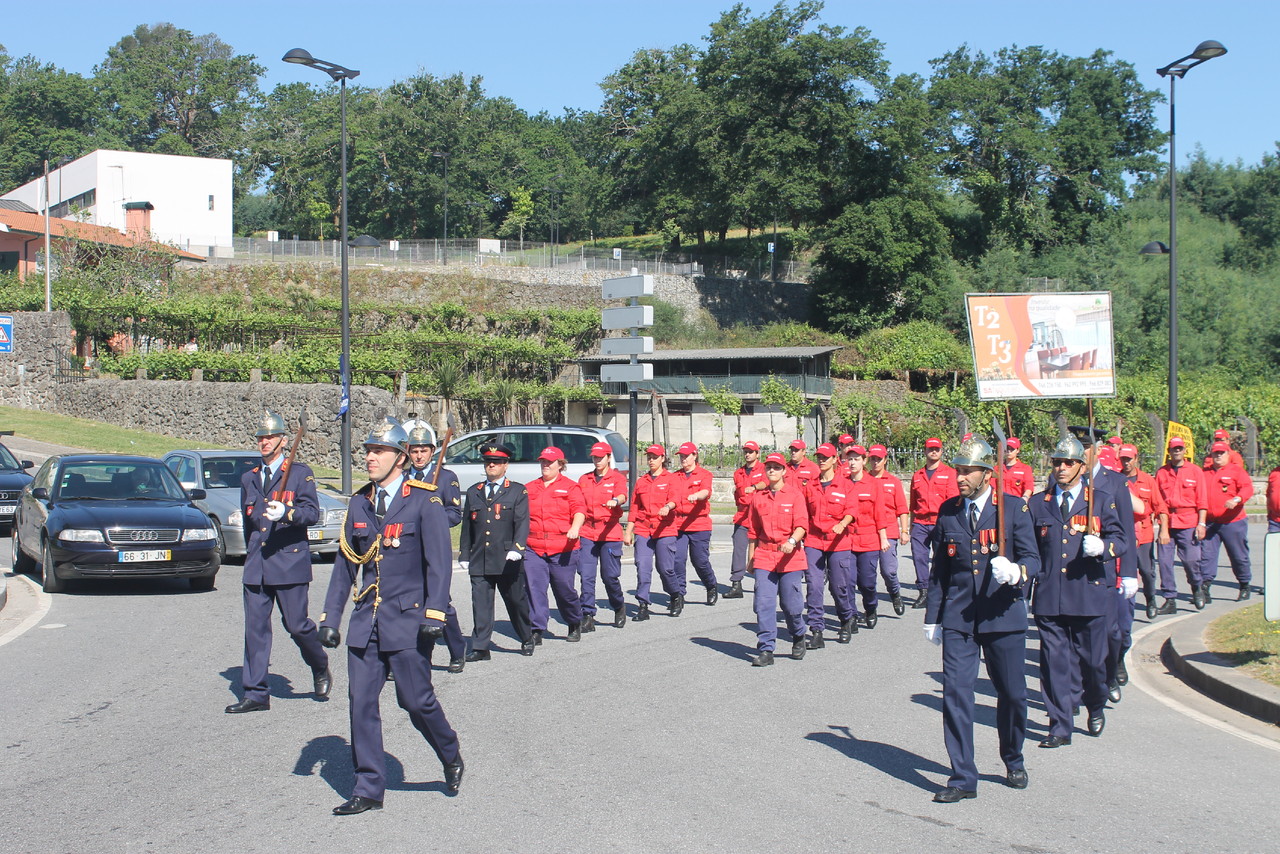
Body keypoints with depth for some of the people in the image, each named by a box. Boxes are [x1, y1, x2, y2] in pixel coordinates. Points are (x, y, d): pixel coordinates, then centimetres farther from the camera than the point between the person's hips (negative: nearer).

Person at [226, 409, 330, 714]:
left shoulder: (300, 473, 0)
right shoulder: (249, 478, 16)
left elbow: (312, 513, -11)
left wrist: (286, 512, -28)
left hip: (290, 561, -5)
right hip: (256, 566, 5)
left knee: (297, 624, -2)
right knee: (255, 628, 1)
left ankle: (321, 671, 24)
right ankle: (255, 693, 5)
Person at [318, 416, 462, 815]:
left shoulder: (424, 501, -5)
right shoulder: (359, 502, 10)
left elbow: (439, 562, -8)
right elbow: (344, 563, 14)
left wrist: (434, 613, -17)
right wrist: (330, 618, 10)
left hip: (407, 620, -5)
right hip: (366, 620, 5)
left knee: (416, 700, -1)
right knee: (361, 703, 2)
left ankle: (451, 759, 26)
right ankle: (368, 790, 10)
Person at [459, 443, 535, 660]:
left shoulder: (518, 491, 5)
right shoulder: (473, 492, 15)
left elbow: (522, 523, -6)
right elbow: (467, 526, 18)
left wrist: (517, 548, -20)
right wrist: (464, 554, 13)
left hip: (507, 561, -2)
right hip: (479, 560, 2)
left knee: (516, 601, 7)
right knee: (480, 603, -3)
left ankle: (527, 639, 25)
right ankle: (480, 647, 0)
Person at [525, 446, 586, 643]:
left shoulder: (570, 487, 6)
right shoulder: (529, 488, 16)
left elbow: (579, 509, -7)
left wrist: (575, 527, -25)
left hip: (563, 549, -3)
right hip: (533, 549, 3)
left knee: (564, 589, 4)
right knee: (534, 588, -7)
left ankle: (575, 624, 27)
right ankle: (536, 631, -3)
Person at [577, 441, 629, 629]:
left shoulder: (617, 478, 3)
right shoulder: (584, 479, 14)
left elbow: (622, 496, -17)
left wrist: (616, 501, -40)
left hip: (610, 533, -3)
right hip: (587, 533, 3)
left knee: (610, 575, 0)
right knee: (586, 575, -6)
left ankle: (619, 608, 26)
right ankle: (588, 616, -2)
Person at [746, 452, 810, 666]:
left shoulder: (795, 495, 0)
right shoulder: (759, 498, 11)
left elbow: (802, 524, -9)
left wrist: (792, 541, -27)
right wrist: (751, 556, 17)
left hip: (790, 556, -3)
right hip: (764, 556, 3)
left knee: (791, 603, 1)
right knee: (764, 602, -7)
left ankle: (798, 638, 29)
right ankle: (766, 650, -4)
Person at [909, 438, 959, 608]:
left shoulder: (949, 473, 6)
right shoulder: (917, 475, 16)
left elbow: (953, 500, -2)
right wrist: (911, 525, 17)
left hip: (941, 522, -3)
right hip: (920, 523, 3)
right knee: (919, 556, -5)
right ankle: (923, 592, 0)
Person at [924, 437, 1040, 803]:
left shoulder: (1014, 508, -2)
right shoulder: (948, 511, 7)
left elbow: (1032, 559, -3)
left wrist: (1016, 572, -26)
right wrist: (932, 616, 13)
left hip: (1003, 615, -2)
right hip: (958, 619, 2)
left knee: (1012, 694, 9)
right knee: (956, 693, -5)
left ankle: (1014, 760, 35)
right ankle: (963, 779, 2)